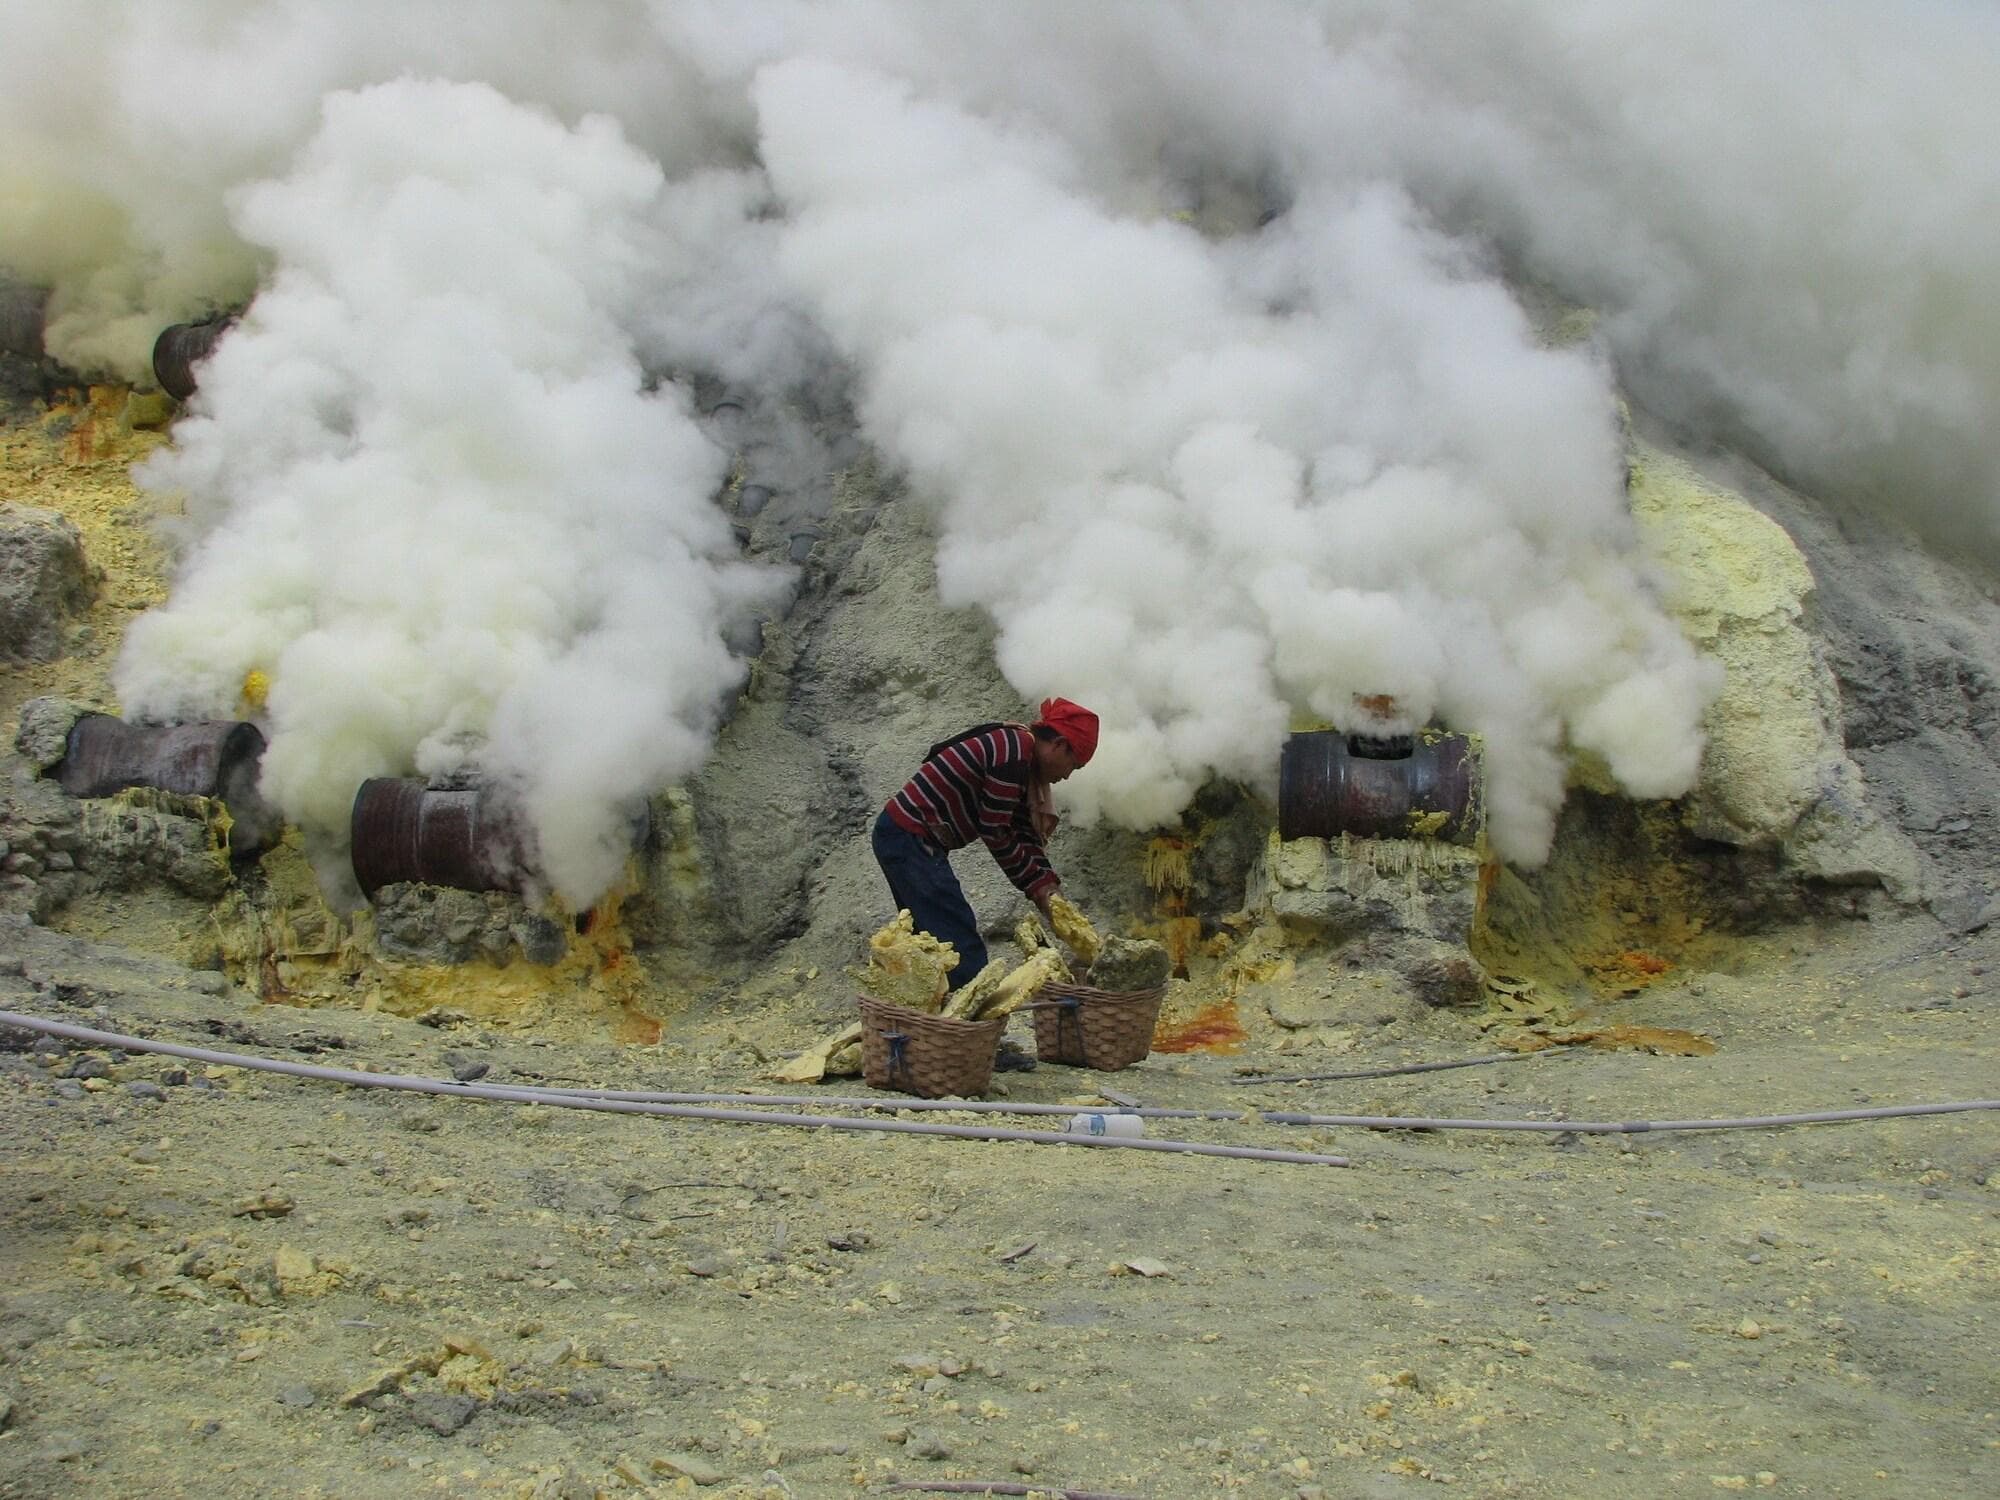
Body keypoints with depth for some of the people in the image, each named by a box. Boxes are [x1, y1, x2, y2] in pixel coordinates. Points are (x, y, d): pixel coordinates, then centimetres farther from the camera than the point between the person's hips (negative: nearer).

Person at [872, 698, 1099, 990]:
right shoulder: (1016, 749, -17)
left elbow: (1025, 834, 11)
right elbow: (994, 832, -15)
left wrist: (1045, 889, 1)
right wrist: (1041, 887, -3)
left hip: (897, 835, 11)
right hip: (912, 840, -11)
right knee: (963, 946, -8)